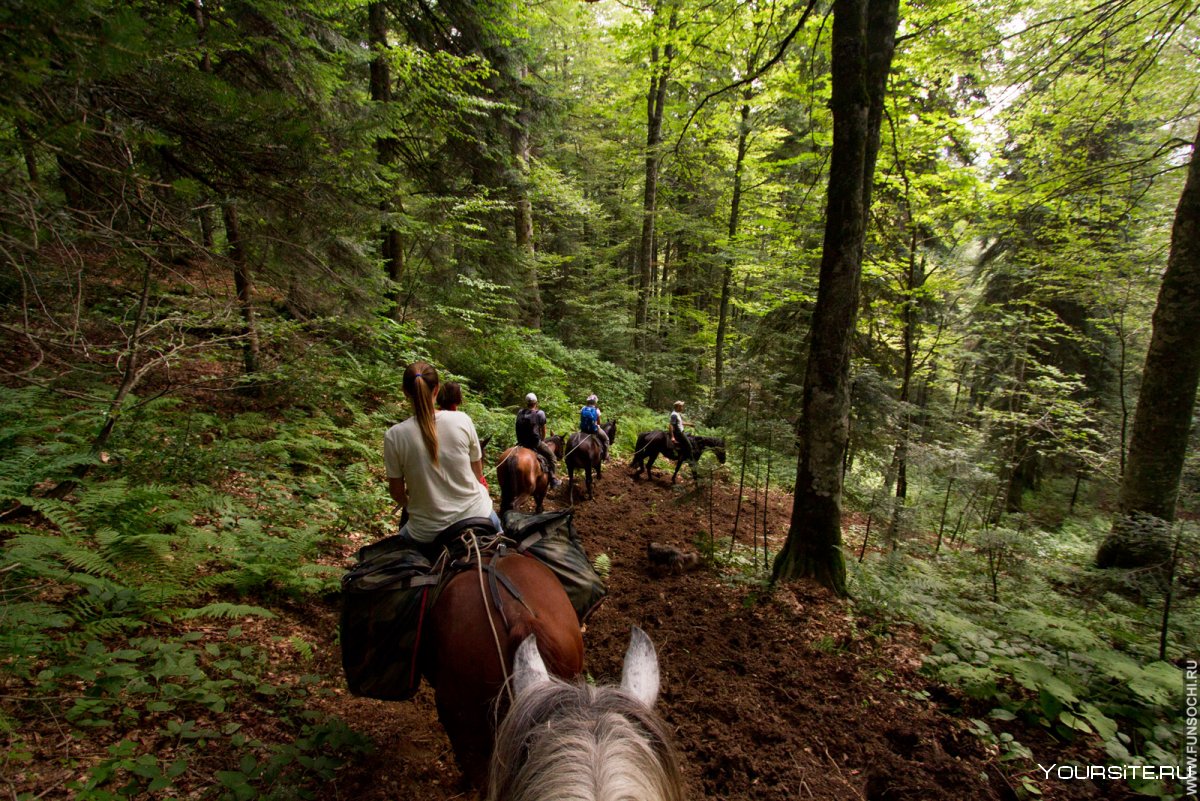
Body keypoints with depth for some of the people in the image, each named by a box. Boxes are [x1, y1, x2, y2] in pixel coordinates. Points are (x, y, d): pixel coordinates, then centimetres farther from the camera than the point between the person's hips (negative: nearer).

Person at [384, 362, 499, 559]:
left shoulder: (394, 436, -14)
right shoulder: (462, 420, -11)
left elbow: (396, 492, -2)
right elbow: (478, 475, 0)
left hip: (428, 533, -1)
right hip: (476, 515, 1)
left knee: (402, 539, 32)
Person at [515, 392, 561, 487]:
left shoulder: (520, 413, 6)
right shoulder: (540, 413, -7)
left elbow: (520, 428, 15)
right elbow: (543, 430, 2)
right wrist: (542, 441, 17)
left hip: (521, 442, 5)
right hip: (535, 442, -5)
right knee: (551, 455, 10)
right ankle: (552, 479, 7)